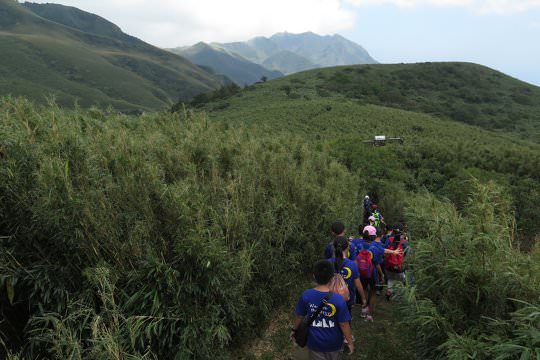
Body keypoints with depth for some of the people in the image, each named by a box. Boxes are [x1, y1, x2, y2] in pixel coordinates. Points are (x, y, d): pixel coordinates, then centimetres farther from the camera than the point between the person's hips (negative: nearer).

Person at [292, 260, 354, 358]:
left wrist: (294, 330, 14)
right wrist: (350, 342, -2)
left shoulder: (305, 296, -18)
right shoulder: (338, 299, -26)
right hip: (333, 343, 0)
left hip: (315, 342, 1)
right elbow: (344, 324, -18)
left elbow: (300, 316, -4)